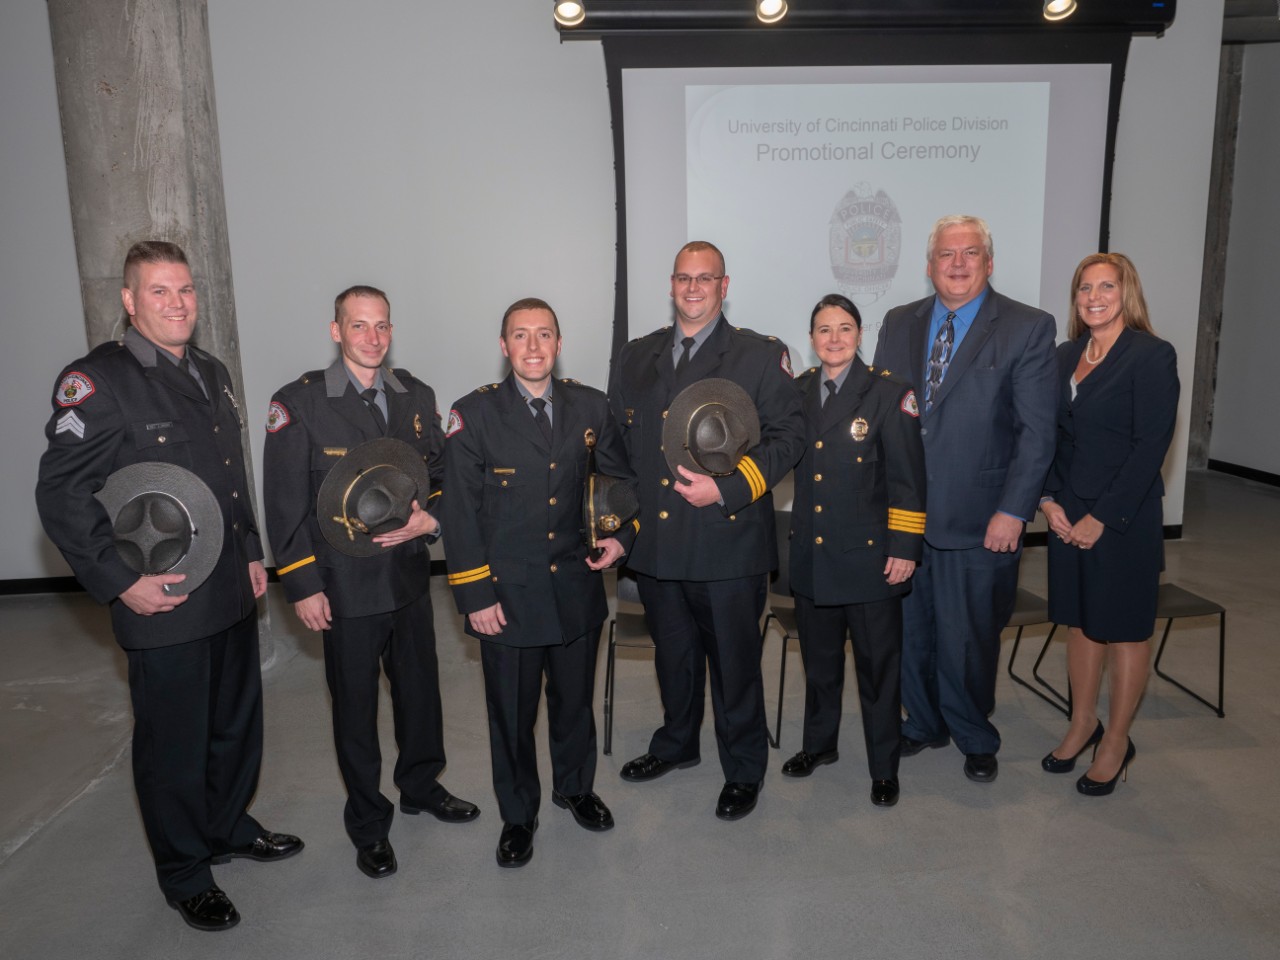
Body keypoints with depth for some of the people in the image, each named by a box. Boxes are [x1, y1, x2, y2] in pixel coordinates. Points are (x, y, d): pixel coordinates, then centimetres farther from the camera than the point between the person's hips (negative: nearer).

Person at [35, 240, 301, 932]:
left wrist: (252, 553, 13)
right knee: (174, 743, 9)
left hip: (233, 593, 7)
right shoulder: (95, 380, -12)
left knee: (237, 724, 20)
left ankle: (229, 829, 43)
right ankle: (184, 875, 29)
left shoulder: (212, 374, 11)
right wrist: (120, 583, -17)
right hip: (164, 606, -7)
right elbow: (61, 496, -14)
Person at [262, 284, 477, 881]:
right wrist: (303, 586, -11)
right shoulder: (299, 403, -9)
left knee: (420, 687, 18)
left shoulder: (416, 396, 4)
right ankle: (368, 821, 29)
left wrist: (430, 519, -11)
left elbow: (442, 474, 10)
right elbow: (286, 504, -9)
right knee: (355, 704, 10)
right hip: (345, 586, -4)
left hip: (410, 575, 4)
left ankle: (421, 786, 42)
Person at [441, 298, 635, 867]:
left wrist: (621, 535, 0)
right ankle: (518, 815, 34)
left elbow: (622, 476, 15)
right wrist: (475, 595, -10)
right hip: (507, 592, -2)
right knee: (511, 711, 12)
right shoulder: (473, 414, -9)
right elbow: (460, 514, -8)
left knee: (575, 699, 19)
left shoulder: (589, 407, 0)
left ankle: (575, 787, 45)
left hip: (577, 586, 3)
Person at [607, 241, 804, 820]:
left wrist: (725, 489, -17)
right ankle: (676, 744, 44)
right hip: (655, 542, 4)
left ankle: (742, 770, 29)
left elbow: (787, 436, -7)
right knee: (672, 654, 21)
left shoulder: (761, 356, -2)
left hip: (728, 544, -4)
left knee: (735, 661, 8)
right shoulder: (635, 359, 11)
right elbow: (614, 441, 15)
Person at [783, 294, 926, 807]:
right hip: (811, 555, 4)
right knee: (819, 661, 19)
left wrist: (904, 548, -12)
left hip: (869, 556, -4)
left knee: (878, 667, 8)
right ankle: (819, 743, 39)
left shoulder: (889, 394, -7)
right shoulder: (796, 391, 7)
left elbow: (907, 477, -9)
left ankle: (884, 767, 24)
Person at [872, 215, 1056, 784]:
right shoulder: (899, 324, 8)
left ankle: (974, 738, 33)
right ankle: (923, 723, 38)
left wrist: (1013, 511, -13)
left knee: (967, 639, 8)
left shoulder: (1027, 329, -4)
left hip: (977, 520, -4)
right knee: (909, 630, 15)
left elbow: (1037, 431, -7)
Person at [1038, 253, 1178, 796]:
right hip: (1067, 513, 6)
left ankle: (1116, 742, 21)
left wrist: (1102, 518, -15)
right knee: (1079, 620, 14)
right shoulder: (1067, 355, 9)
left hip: (1123, 517, -5)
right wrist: (1049, 499, -3)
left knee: (1124, 627, 7)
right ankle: (1083, 723, 30)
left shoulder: (1151, 355, -9)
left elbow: (1151, 446, -14)